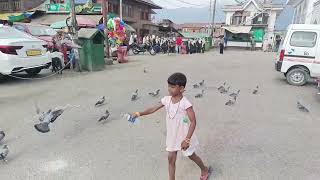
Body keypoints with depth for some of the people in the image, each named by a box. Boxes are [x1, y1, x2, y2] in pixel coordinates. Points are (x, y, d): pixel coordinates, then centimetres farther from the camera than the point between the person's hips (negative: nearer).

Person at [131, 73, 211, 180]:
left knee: (191, 156, 19)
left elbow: (193, 122, -25)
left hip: (184, 136, -5)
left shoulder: (185, 103, -26)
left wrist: (187, 139, -28)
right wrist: (139, 114, -13)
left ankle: (205, 170, 48)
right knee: (171, 159, 12)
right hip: (172, 136, 5)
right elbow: (154, 109, -2)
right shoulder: (166, 100, -9)